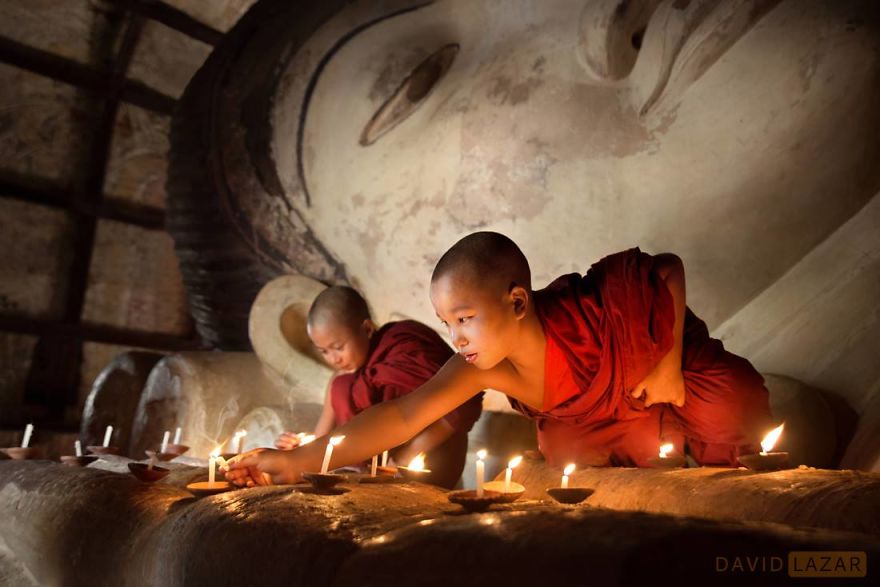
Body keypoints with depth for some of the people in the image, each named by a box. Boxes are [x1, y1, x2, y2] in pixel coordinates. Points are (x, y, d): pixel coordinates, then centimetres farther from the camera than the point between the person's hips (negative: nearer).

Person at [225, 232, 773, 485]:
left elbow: (670, 268, -24)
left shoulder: (594, 312, -42)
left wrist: (670, 364, -26)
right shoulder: (483, 369, -32)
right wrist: (299, 461, -48)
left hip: (685, 366, -3)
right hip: (607, 417, 4)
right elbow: (404, 415, -39)